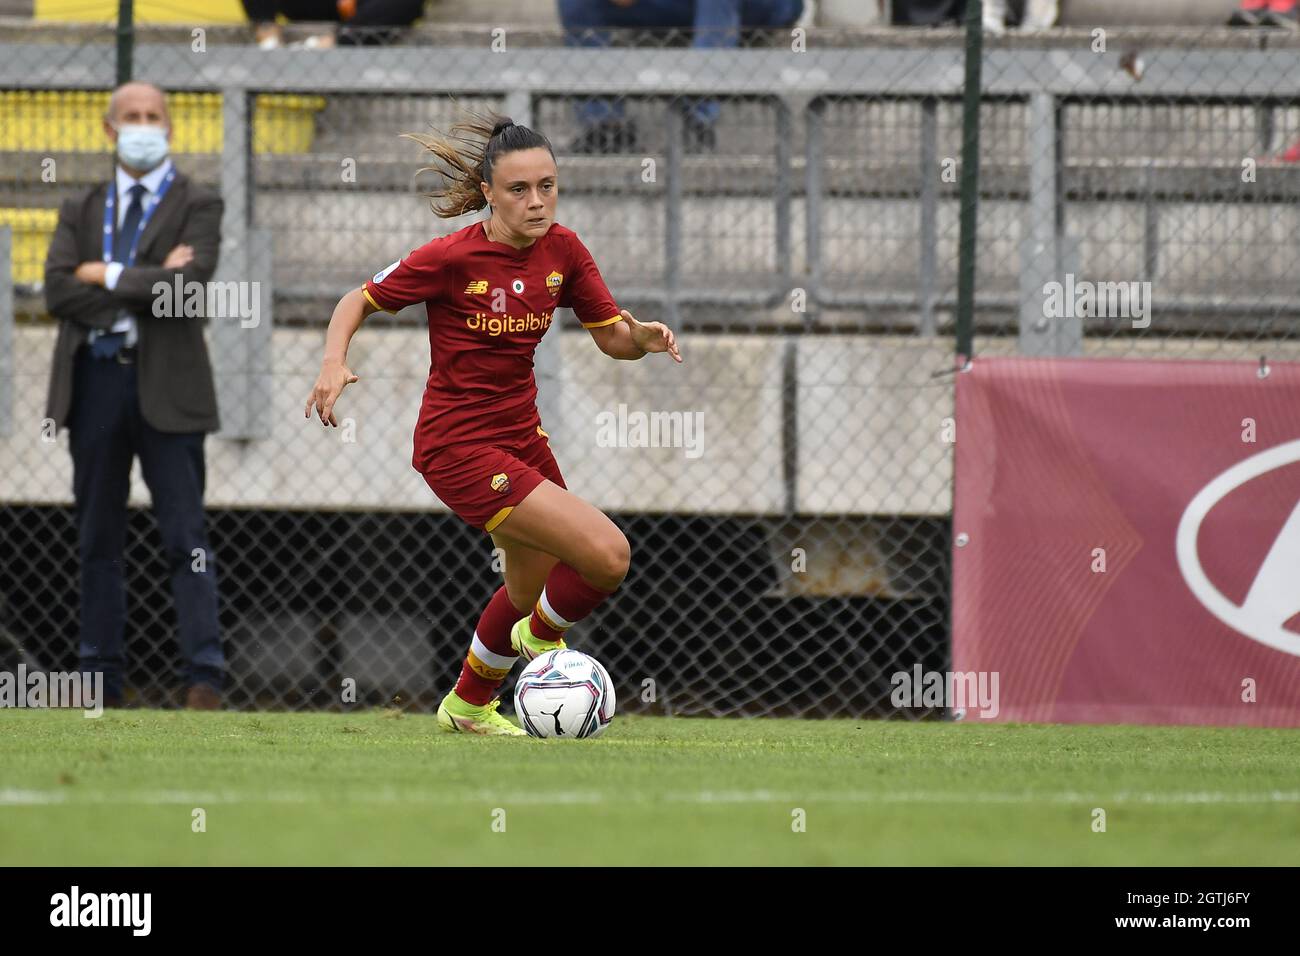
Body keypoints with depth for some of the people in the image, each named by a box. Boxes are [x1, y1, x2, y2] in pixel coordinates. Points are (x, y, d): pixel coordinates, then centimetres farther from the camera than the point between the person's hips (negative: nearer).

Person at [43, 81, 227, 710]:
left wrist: (109, 276, -5)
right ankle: (101, 678, 12)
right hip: (95, 379, 4)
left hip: (165, 387, -4)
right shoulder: (82, 211, 17)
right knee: (97, 540, 7)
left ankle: (204, 678, -10)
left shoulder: (196, 205, 6)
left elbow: (189, 286, -12)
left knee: (185, 535, -8)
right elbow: (57, 292, 0)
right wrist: (147, 284, -8)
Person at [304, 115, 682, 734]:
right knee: (607, 555, -18)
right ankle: (542, 636, 12)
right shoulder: (450, 258, -19)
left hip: (520, 433, 8)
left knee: (533, 588, 25)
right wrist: (334, 363, -25)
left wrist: (643, 335, -19)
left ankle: (468, 706, 48)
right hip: (460, 445, -7)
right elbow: (358, 302, -7)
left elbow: (613, 338, 4)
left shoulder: (562, 250, -3)